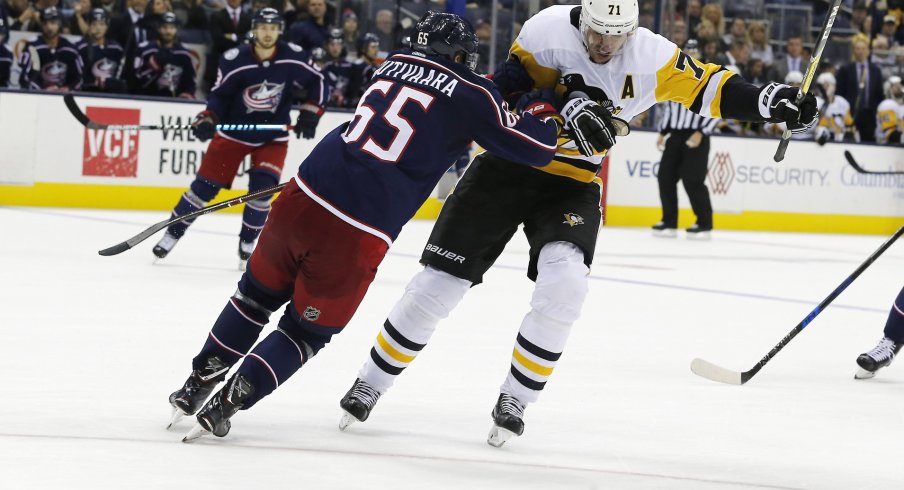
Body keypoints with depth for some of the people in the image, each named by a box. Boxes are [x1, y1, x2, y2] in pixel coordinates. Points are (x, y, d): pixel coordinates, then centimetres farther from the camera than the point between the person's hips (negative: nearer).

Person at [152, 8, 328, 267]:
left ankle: (247, 243, 2)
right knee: (205, 185, -1)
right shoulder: (234, 60, -18)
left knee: (262, 187, -16)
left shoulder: (292, 57, -13)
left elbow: (318, 83, -1)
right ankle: (172, 233, 13)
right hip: (234, 133, -1)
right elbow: (219, 95, -10)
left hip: (273, 137, 1)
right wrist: (206, 120, -25)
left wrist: (310, 114, -11)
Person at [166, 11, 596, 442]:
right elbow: (533, 148, 1)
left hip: (303, 198, 5)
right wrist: (546, 113, 20)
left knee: (258, 294, 28)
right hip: (357, 237, -4)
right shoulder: (470, 95, 0)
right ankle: (224, 406, 6)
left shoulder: (395, 64, 16)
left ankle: (199, 383, 29)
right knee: (307, 331, 15)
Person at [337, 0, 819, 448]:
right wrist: (562, 104, -29)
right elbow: (504, 92, -14)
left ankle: (514, 401, -5)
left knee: (564, 284, -23)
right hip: (507, 166, -1)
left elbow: (708, 88, -9)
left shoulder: (651, 57, -11)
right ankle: (370, 384, 14)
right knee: (439, 281, -2)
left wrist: (771, 101, -22)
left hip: (573, 181, 1)